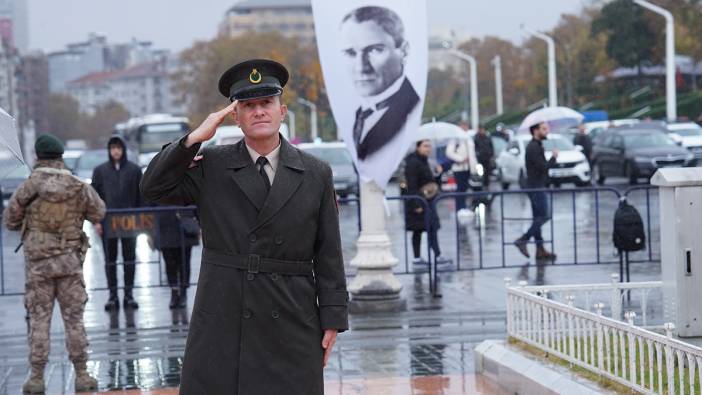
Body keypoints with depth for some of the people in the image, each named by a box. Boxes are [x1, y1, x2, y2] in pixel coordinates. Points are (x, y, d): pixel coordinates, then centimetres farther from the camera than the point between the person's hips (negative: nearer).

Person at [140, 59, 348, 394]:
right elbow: (153, 188, -6)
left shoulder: (316, 174, 6)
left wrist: (332, 320, 1)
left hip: (291, 326, 0)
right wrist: (195, 138, -13)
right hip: (222, 326, 0)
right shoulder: (210, 166, 6)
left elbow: (328, 255, 5)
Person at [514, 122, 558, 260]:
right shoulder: (533, 148, -17)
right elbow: (543, 166, -22)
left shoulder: (536, 146, 15)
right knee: (544, 216, -10)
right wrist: (554, 157, -9)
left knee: (538, 217, 9)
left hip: (537, 186, 10)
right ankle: (523, 240, -10)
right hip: (536, 187, -10)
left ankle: (540, 249, 11)